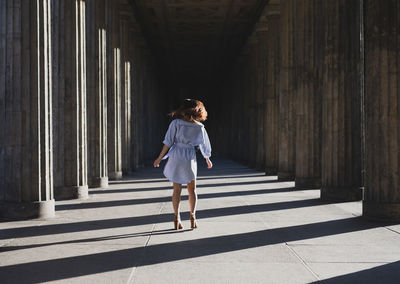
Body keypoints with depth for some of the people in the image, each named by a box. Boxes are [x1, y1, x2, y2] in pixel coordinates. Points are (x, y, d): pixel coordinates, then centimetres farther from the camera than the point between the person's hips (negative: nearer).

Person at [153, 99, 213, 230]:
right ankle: (192, 217, 5)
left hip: (176, 156, 0)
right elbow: (204, 146, 9)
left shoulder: (176, 123, -6)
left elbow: (168, 143, -8)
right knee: (192, 190, 13)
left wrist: (160, 157, 0)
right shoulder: (199, 127, -1)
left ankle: (177, 219, 2)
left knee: (177, 190, 6)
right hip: (190, 158, 0)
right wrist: (208, 160, 24)